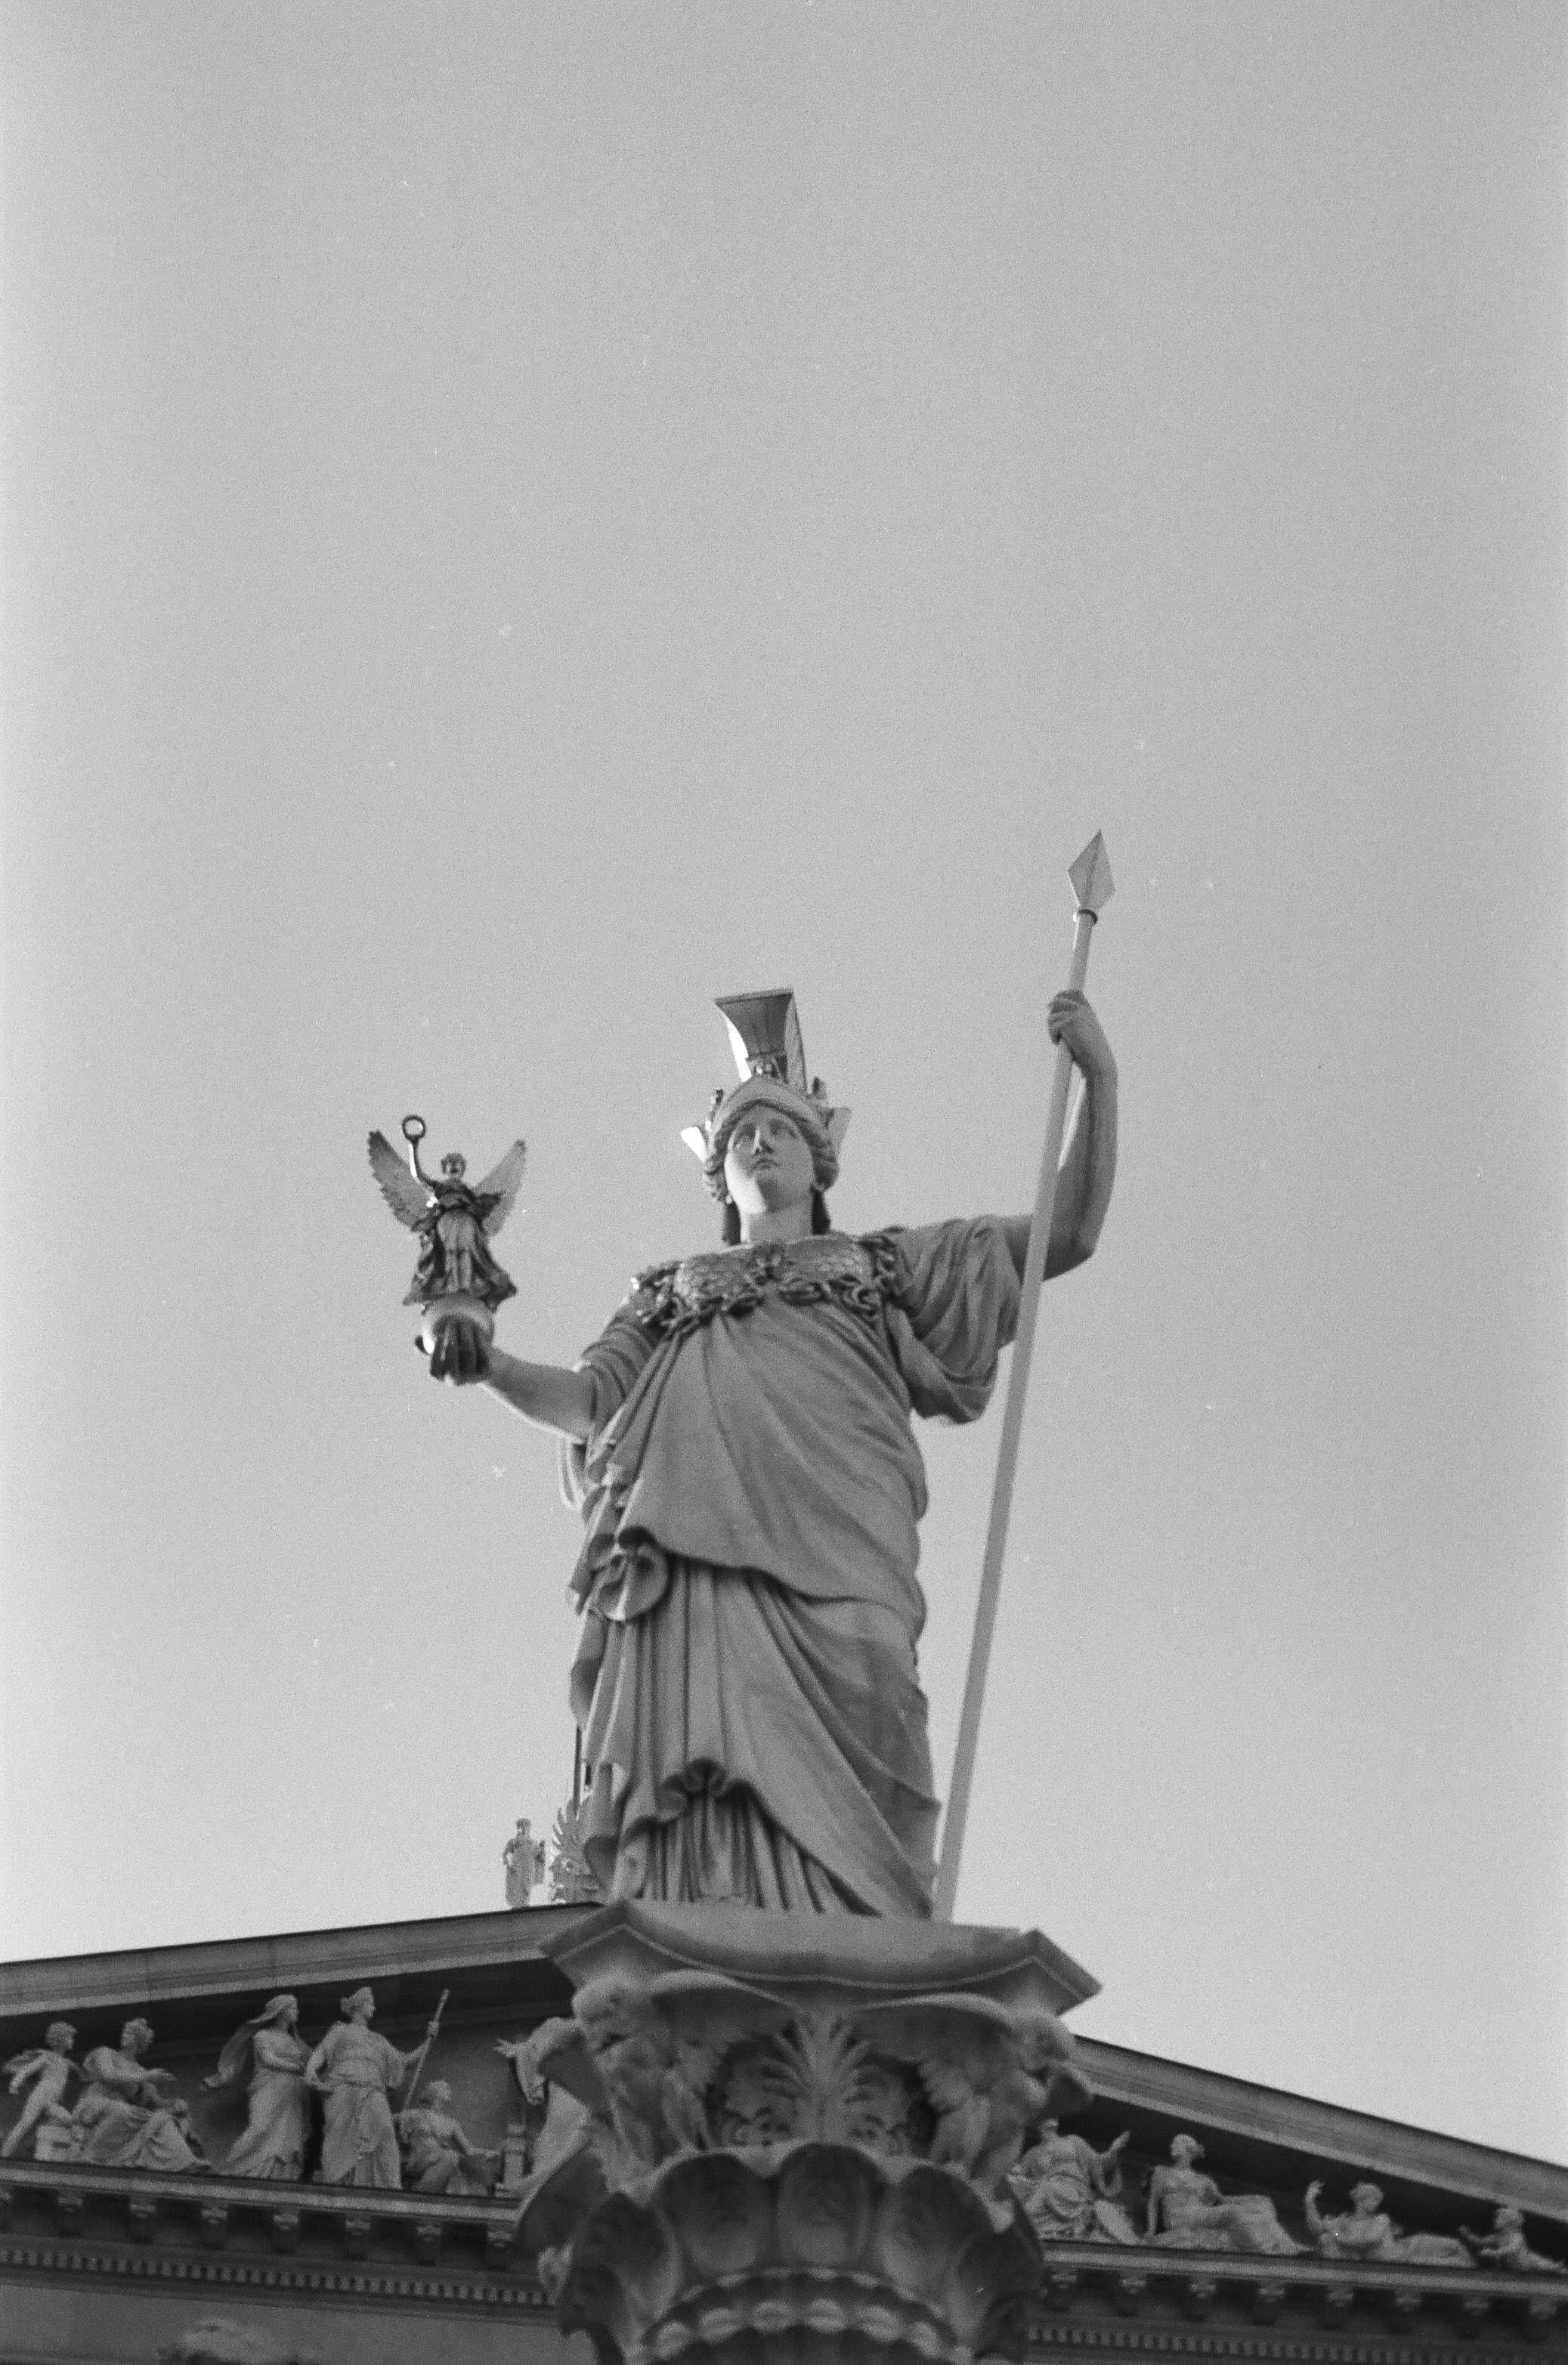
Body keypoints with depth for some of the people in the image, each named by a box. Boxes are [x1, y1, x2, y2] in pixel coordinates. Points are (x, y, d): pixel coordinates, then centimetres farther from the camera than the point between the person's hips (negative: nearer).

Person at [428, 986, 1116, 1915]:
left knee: (822, 1796, -20)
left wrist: (1100, 1077, 16)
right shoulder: (672, 1291, 36)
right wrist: (490, 1366, 1)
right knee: (691, 1787, -20)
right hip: (685, 1552, 1)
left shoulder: (881, 1267, 32)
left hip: (832, 1552, -1)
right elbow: (585, 1401, 21)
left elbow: (1072, 1233, 26)